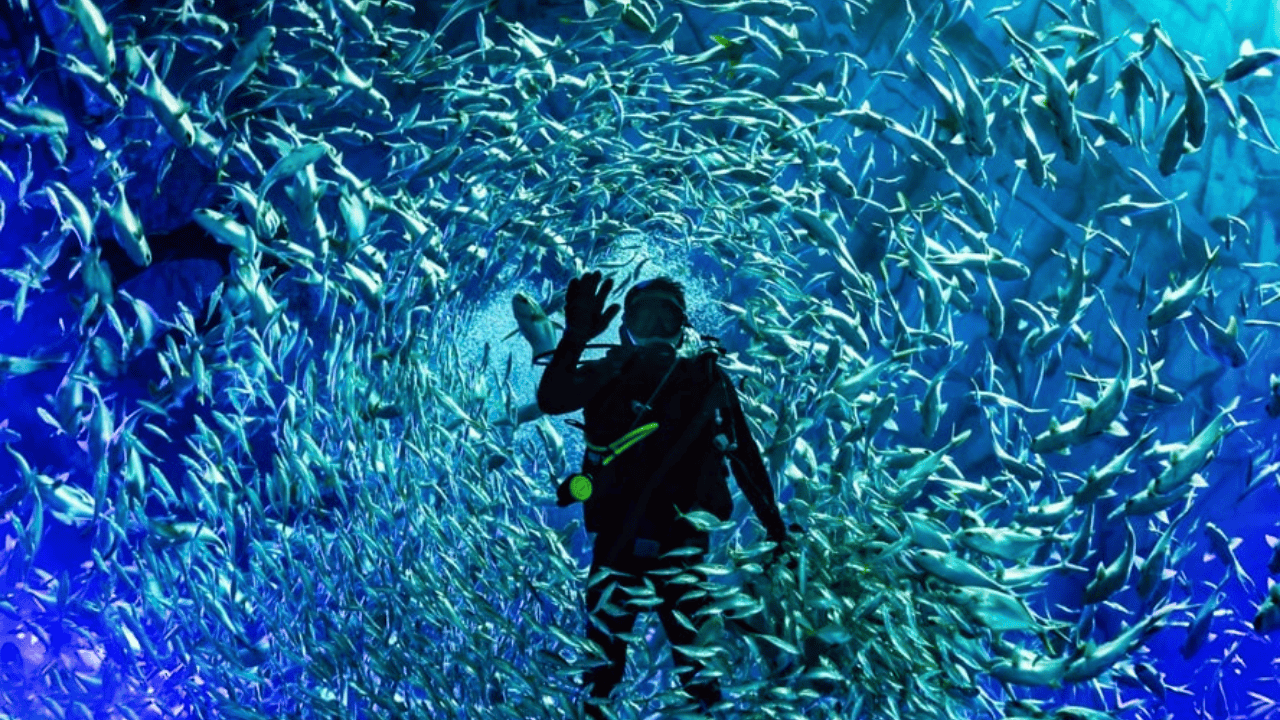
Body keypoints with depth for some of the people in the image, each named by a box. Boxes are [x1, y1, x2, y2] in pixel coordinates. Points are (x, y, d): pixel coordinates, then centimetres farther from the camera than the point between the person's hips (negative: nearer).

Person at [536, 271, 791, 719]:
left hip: (681, 548, 0)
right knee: (601, 664, 11)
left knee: (697, 668, 2)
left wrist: (776, 529, 7)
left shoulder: (706, 383, 2)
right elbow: (551, 401, -17)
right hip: (616, 544, 1)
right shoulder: (608, 378, 1)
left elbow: (746, 458, 7)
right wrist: (575, 340, -31)